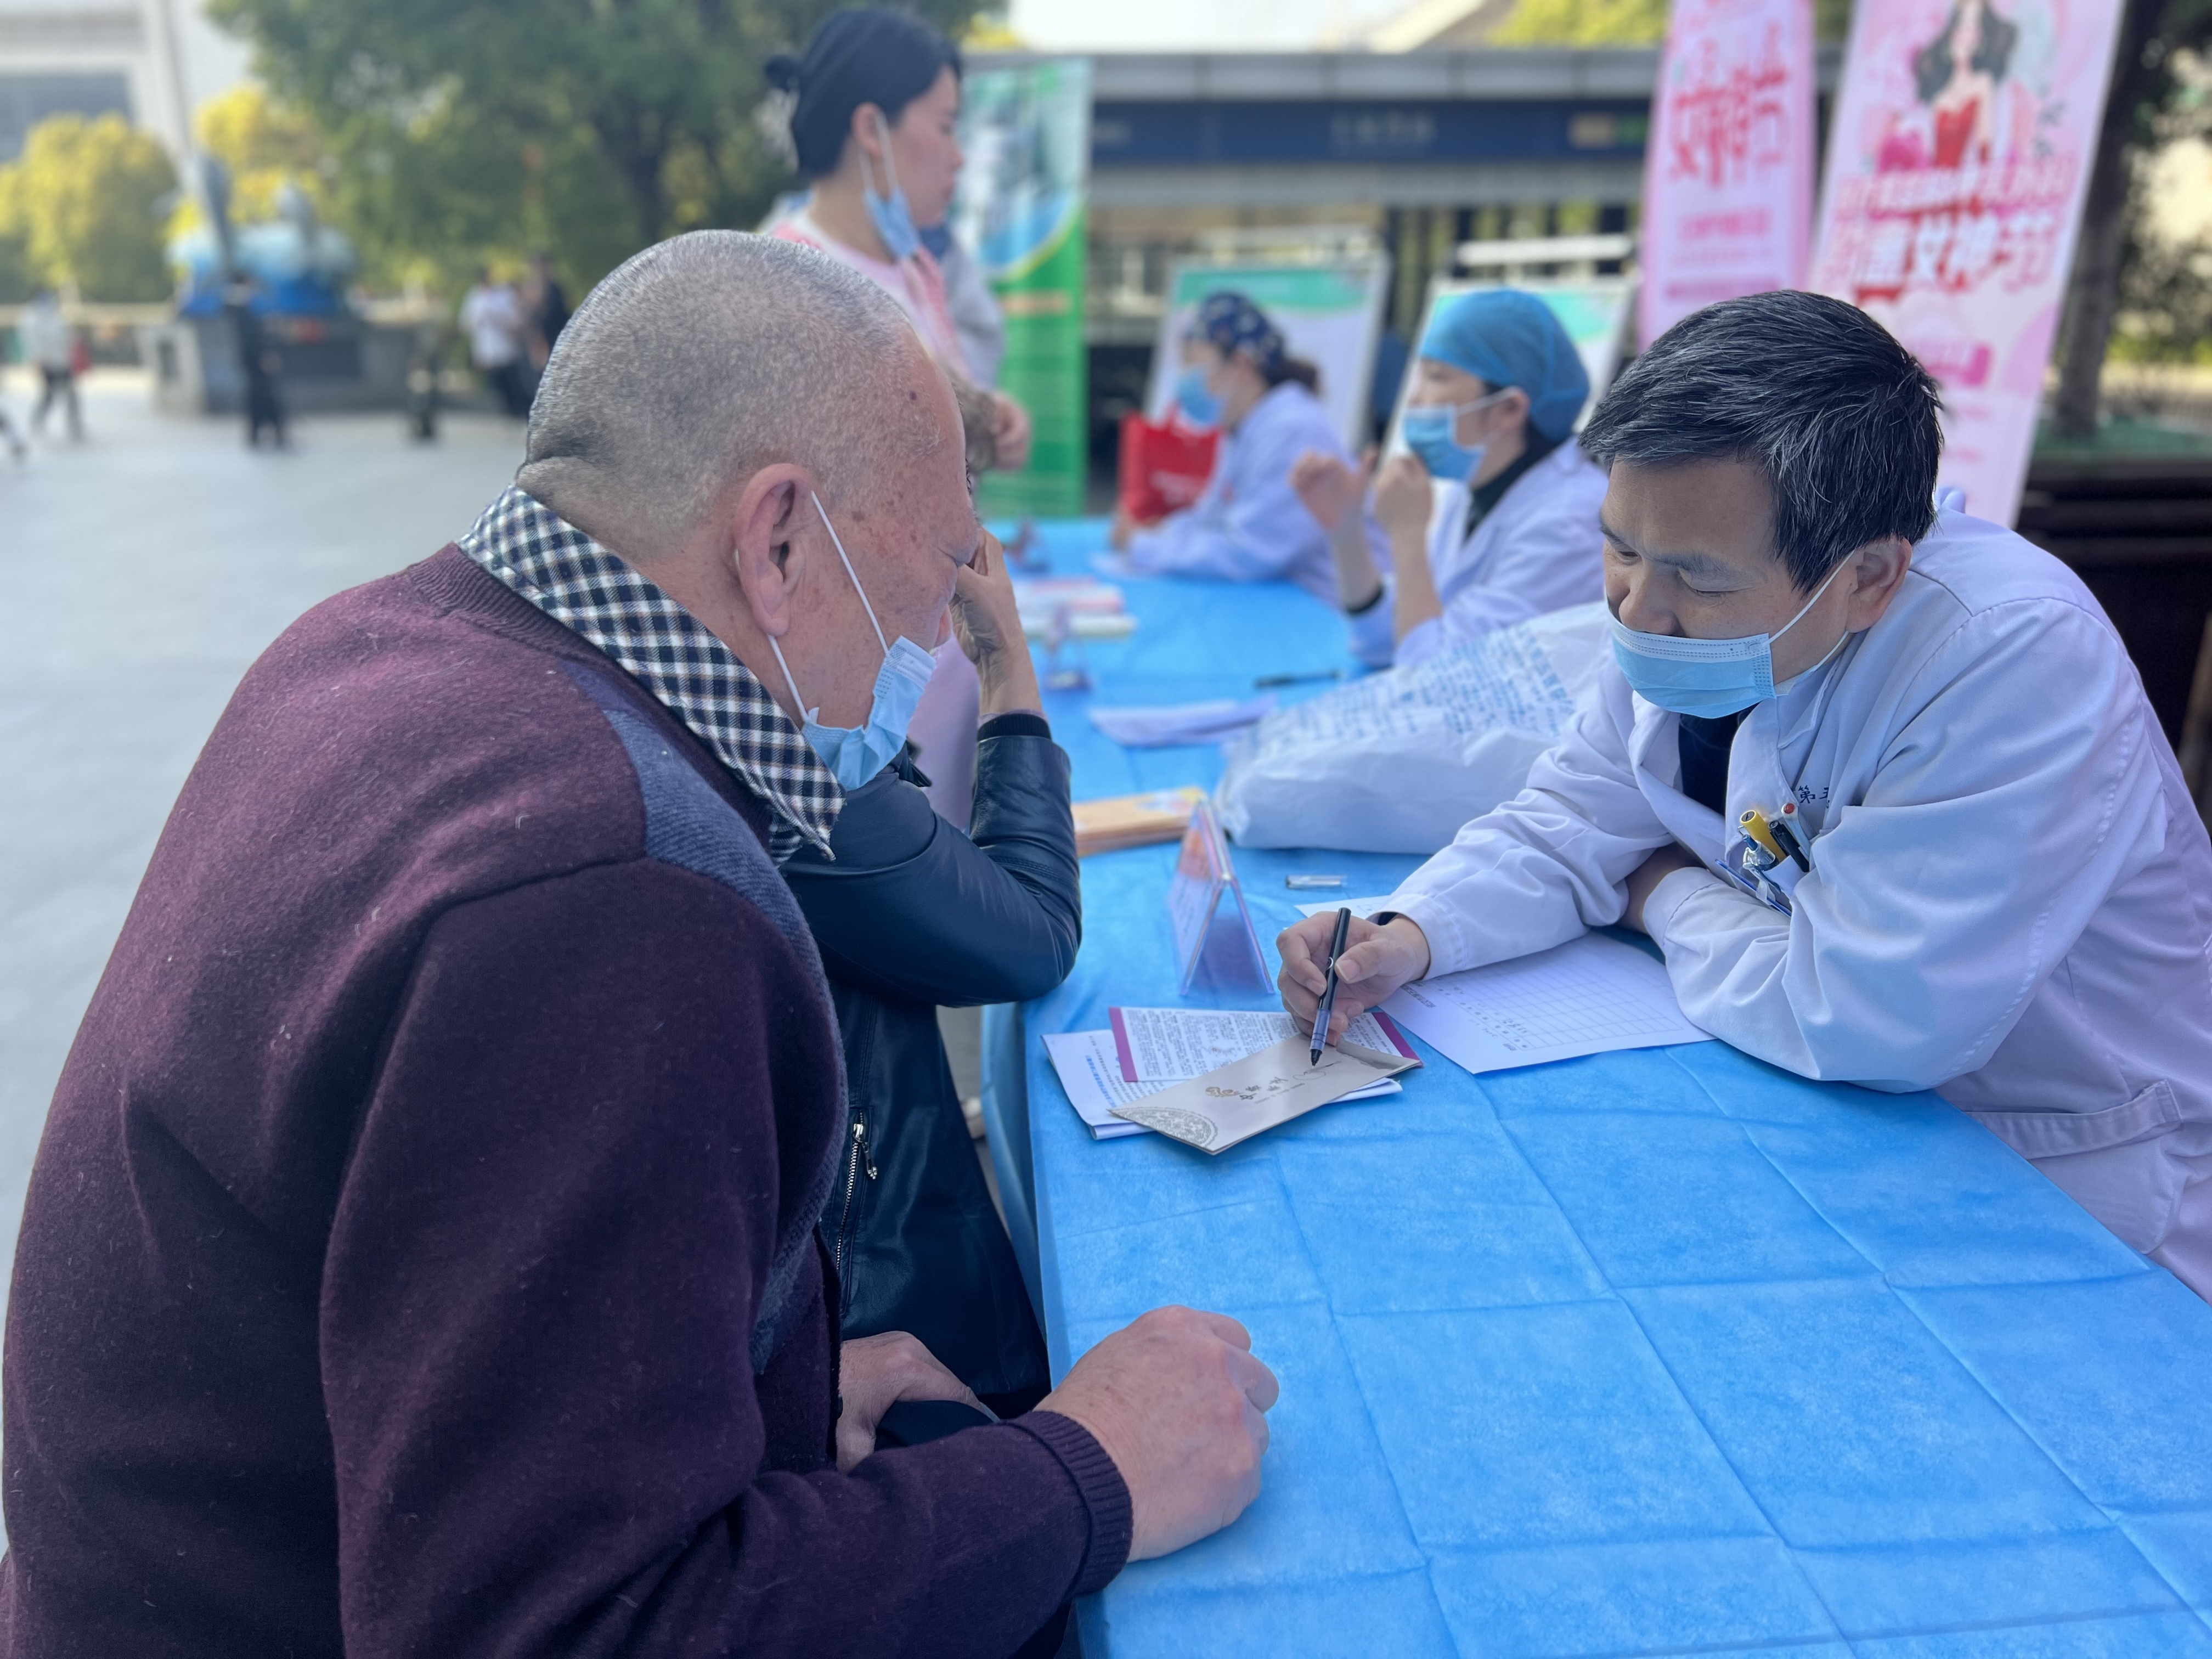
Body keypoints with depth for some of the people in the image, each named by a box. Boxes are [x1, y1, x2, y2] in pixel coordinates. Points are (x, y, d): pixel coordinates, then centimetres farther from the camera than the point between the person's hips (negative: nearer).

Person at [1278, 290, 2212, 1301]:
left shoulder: (2014, 658, -30)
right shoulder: (1692, 611, -8)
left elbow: (1857, 1018, -31)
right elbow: (1568, 831, -1)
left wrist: (1667, 898, -14)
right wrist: (1408, 936, -18)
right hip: (1846, 1121, 6)